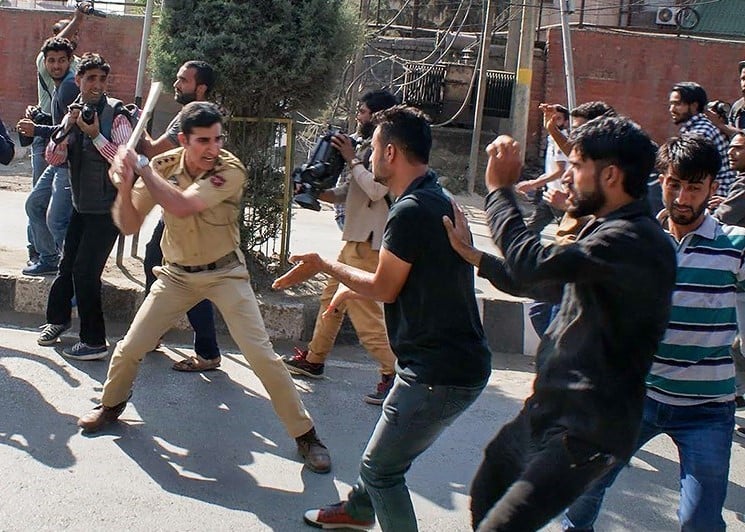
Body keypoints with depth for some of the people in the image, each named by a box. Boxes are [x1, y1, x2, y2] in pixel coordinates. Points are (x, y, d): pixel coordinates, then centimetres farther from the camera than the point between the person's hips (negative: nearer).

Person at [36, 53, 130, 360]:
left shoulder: (115, 114, -13)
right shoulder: (75, 113, 5)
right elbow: (53, 159, 1)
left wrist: (96, 135, -25)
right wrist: (68, 128, -14)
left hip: (107, 208, -6)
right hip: (81, 205, 6)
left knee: (85, 271, -8)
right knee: (67, 264, 16)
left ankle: (94, 342, 2)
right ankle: (57, 319, 39)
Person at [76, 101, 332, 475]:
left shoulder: (231, 170, -23)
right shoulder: (162, 166, -10)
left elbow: (182, 206, -37)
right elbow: (129, 226, -9)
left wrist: (141, 167, -28)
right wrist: (125, 185, -27)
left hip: (225, 273, -3)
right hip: (177, 275, 4)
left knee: (262, 356, -10)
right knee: (130, 348, 6)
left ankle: (305, 435, 3)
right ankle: (111, 405, 37)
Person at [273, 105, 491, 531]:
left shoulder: (411, 211, -22)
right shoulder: (438, 199, 11)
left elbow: (384, 289, -11)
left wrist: (325, 266, 1)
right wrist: (353, 287, 26)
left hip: (440, 372, -11)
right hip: (460, 359, 11)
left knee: (380, 468, 1)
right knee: (387, 454, 29)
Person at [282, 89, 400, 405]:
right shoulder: (365, 146, 16)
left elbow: (376, 189, -25)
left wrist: (351, 160, -16)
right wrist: (324, 193, 2)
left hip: (368, 242, -10)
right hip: (355, 237, 10)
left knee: (363, 309, -10)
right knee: (332, 297, 18)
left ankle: (393, 373, -5)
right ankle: (314, 359, 30)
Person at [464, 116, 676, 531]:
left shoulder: (634, 240, -22)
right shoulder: (611, 232, 13)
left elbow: (535, 265, -34)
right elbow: (551, 284, 28)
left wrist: (500, 189, -20)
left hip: (583, 434, -11)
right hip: (548, 412, 11)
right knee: (484, 498, 23)